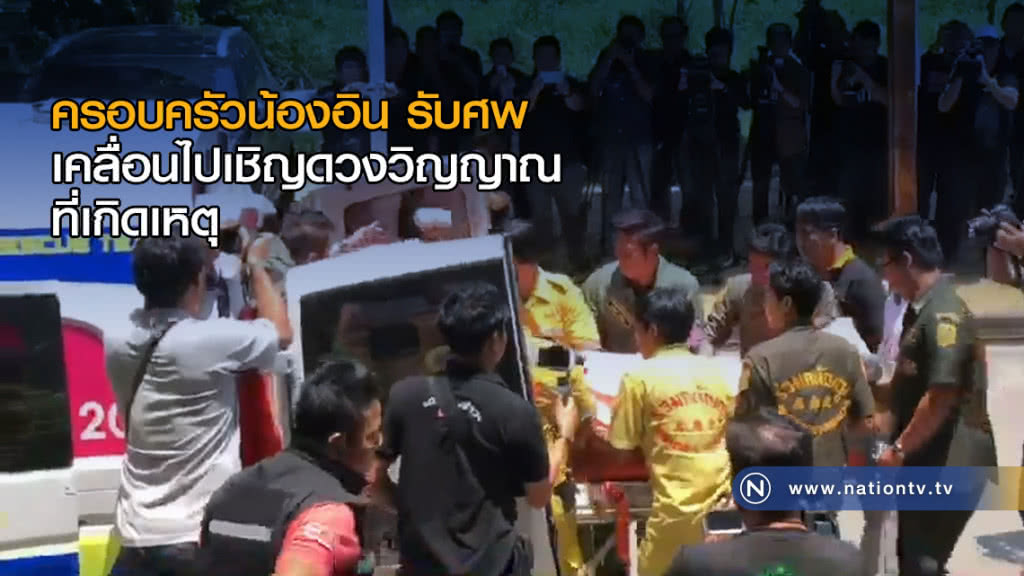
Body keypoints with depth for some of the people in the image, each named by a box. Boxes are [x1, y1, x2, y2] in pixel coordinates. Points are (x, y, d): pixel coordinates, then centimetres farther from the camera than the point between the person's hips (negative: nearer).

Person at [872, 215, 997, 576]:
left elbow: (941, 396, -24)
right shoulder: (921, 310, 13)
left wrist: (899, 449, -17)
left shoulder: (944, 315, -19)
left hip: (947, 464, -10)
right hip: (925, 462, 10)